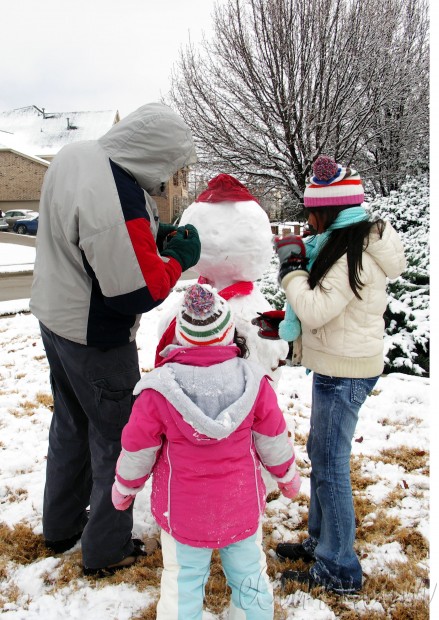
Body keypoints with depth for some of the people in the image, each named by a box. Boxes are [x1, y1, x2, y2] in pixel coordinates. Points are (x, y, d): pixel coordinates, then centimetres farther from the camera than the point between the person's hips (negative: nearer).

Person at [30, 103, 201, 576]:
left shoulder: (76, 154, -3)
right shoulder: (118, 205, -33)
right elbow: (138, 293, -27)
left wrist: (153, 234, -1)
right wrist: (178, 258, -11)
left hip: (54, 315, 9)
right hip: (95, 338, -9)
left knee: (70, 422, 24)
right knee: (115, 436, 9)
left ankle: (60, 527, 43)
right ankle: (106, 549, 27)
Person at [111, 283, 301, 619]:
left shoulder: (158, 390, -18)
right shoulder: (253, 381, -14)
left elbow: (137, 450, -8)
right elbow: (274, 440, -3)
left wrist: (125, 487, 11)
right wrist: (287, 475, 16)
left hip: (182, 511, -1)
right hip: (243, 506, 2)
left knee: (183, 583, 17)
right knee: (250, 576, 22)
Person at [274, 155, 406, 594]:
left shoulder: (355, 253, -20)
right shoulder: (349, 242, 10)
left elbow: (315, 310, -23)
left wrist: (292, 267, -12)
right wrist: (302, 258, 5)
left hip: (344, 372, -10)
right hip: (337, 366, 10)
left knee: (330, 464, -1)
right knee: (320, 454, 19)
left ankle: (338, 570, 14)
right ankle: (320, 541, 36)